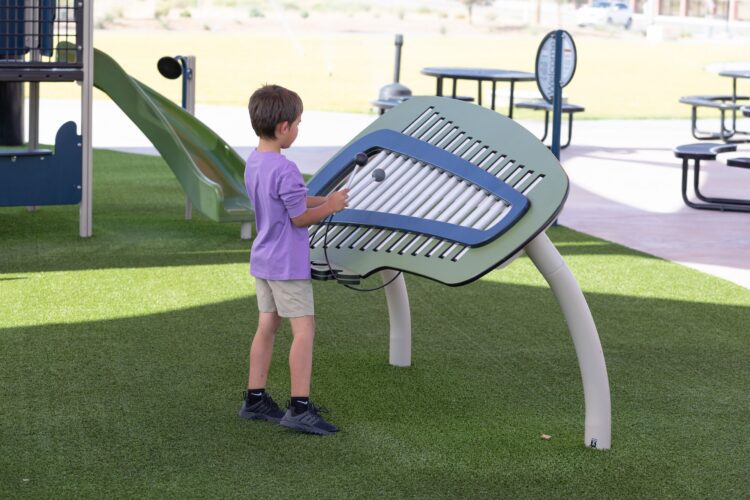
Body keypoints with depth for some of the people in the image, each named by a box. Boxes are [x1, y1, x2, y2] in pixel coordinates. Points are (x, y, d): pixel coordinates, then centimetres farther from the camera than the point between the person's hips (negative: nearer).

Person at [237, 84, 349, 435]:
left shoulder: (253, 162, 5)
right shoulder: (284, 170, -24)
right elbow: (300, 218, -17)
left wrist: (323, 199, 8)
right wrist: (331, 207, -2)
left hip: (263, 261, 9)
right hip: (288, 264, -9)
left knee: (266, 327, 13)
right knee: (304, 330, -3)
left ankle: (255, 400, 18)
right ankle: (299, 408, -4)